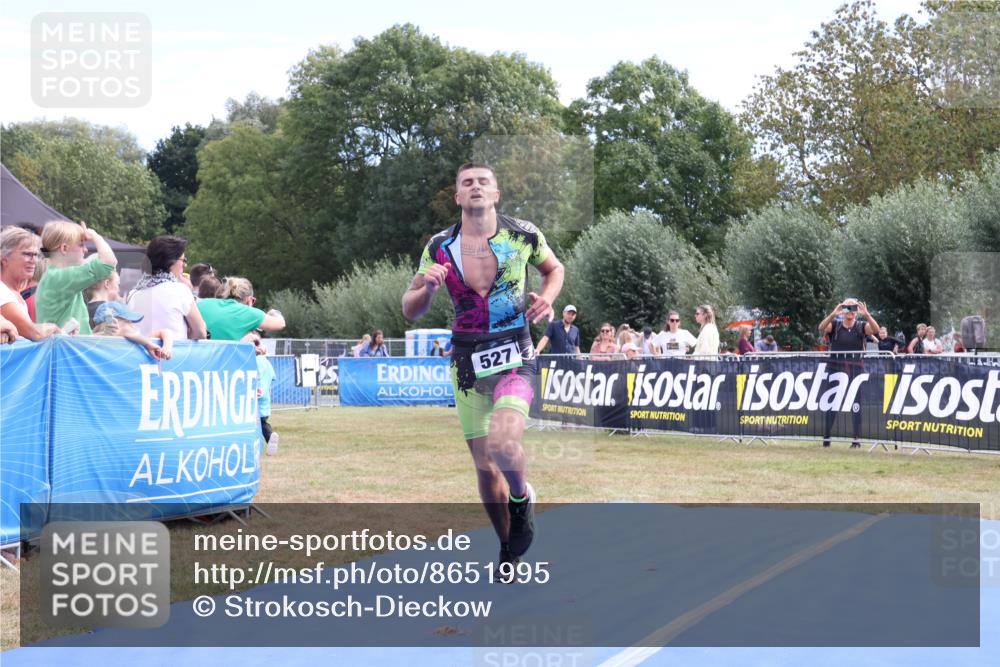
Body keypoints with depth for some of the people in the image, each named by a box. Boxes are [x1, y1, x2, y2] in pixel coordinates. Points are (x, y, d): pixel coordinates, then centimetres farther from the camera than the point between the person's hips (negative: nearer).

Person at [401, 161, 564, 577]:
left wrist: (547, 298, -3)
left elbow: (554, 268, 18)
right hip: (467, 363, 2)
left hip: (514, 358, -2)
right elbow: (411, 311, 6)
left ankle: (522, 498, 7)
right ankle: (509, 549, 28)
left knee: (503, 446, -27)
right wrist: (427, 286, -16)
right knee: (484, 466, 7)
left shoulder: (523, 235, -3)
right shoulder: (440, 247, 0)